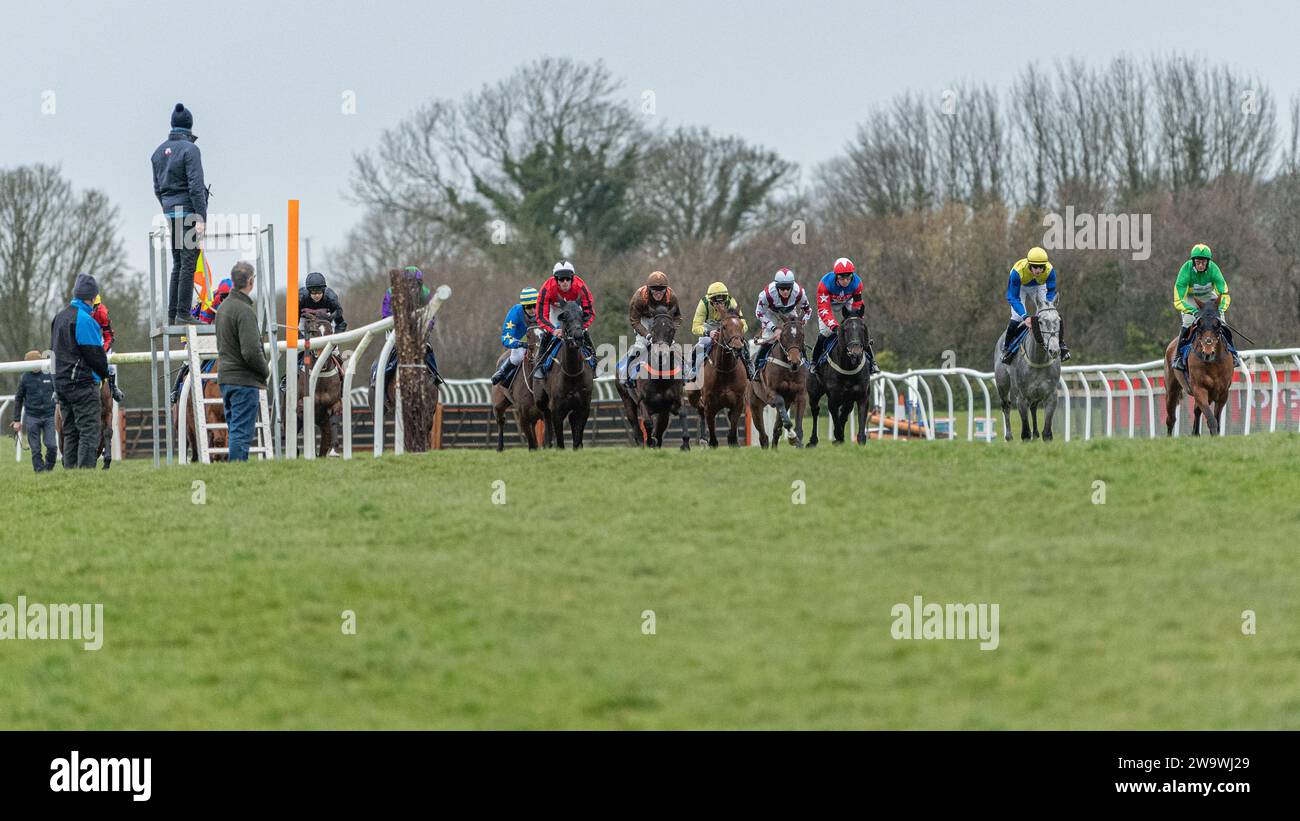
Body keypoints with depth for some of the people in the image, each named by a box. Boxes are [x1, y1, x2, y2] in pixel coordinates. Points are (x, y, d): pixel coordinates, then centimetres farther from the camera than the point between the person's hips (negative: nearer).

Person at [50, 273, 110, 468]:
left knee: (70, 433, 11)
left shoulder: (59, 318, 14)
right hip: (83, 383, -9)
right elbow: (95, 354, -13)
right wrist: (106, 371, 4)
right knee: (89, 432, -9)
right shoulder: (84, 320, -15)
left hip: (61, 382, 9)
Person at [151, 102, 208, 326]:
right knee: (188, 263, -6)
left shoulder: (160, 151, 12)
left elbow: (157, 187, 17)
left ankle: (172, 315, 12)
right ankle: (183, 314, -10)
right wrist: (201, 218, -17)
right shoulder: (189, 149, -12)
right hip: (189, 211, -7)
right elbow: (195, 186, -17)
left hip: (170, 210, 7)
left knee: (177, 264, 13)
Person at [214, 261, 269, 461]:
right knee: (242, 432, -8)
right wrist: (265, 371, -3)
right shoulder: (244, 311, -16)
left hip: (225, 378, 9)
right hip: (244, 380, -9)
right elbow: (251, 351, -22)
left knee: (234, 430, 13)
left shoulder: (223, 307, 13)